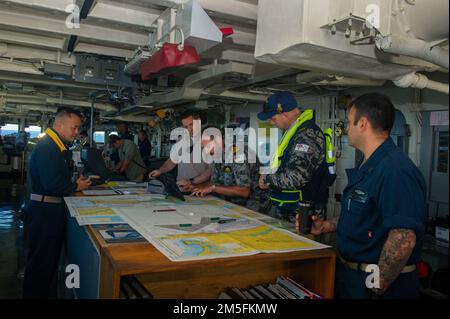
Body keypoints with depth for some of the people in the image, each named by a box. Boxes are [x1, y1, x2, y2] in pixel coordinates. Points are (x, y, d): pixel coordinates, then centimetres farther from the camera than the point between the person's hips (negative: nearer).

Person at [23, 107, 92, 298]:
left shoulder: (58, 147, 12)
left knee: (51, 258, 19)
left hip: (53, 208, 10)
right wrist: (76, 187, -12)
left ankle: (44, 293, 32)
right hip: (44, 210, -10)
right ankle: (34, 294, 16)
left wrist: (76, 181, 5)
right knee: (41, 260, 2)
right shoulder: (46, 147, -19)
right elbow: (52, 184, -26)